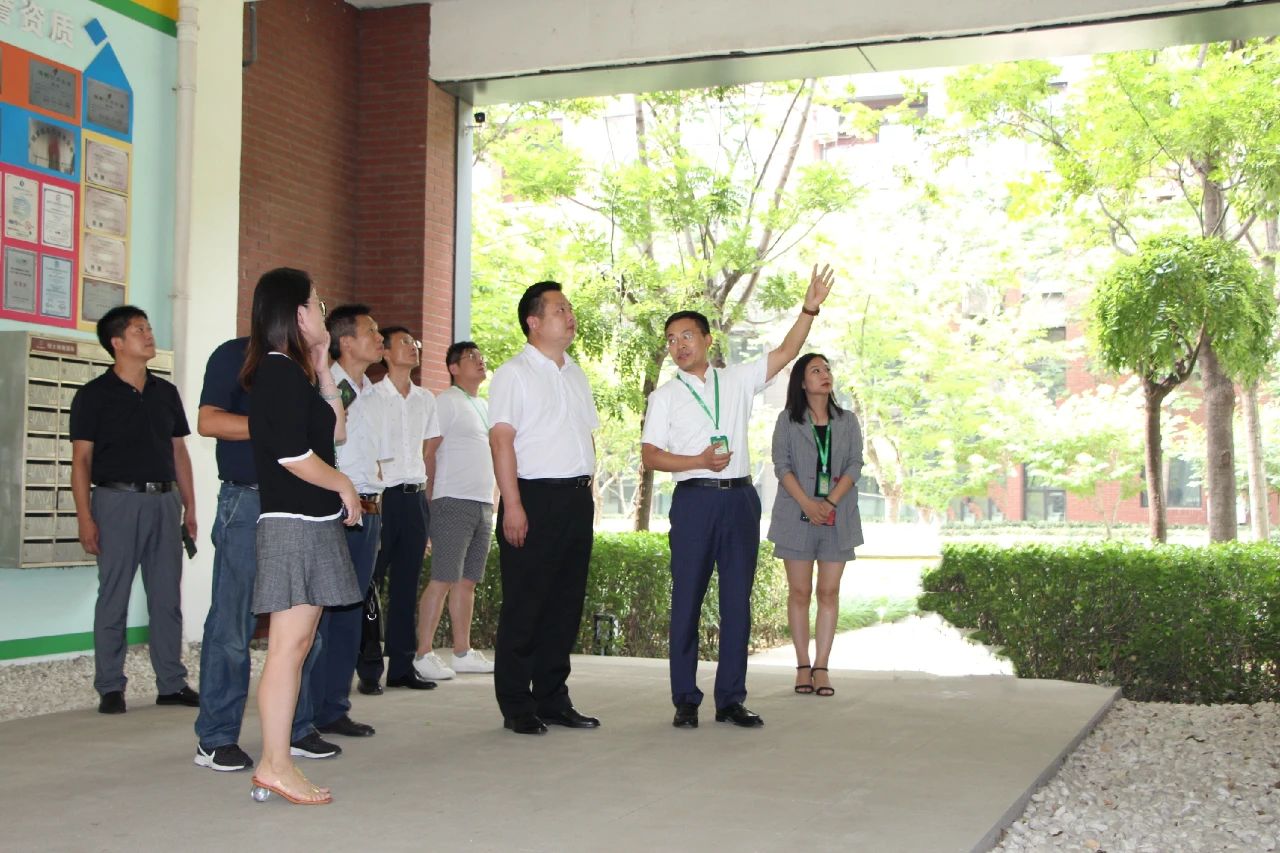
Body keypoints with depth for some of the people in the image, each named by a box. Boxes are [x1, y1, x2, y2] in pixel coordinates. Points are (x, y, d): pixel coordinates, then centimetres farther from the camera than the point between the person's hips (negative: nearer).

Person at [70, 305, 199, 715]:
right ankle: (110, 688, 7)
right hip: (117, 500, -4)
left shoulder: (166, 393, 13)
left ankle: (172, 684, 13)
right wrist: (85, 517, -11)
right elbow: (81, 459, -4)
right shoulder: (94, 395, -1)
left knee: (167, 597, 6)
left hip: (164, 501, 5)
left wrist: (190, 507, 11)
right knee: (114, 597, -1)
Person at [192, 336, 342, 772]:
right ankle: (216, 738, 5)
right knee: (232, 625, -3)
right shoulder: (234, 355, -2)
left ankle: (296, 729, 16)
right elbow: (208, 422, -12)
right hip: (246, 502, -7)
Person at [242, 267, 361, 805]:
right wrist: (343, 485, -4)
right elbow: (293, 453, -18)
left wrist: (322, 367, 17)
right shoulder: (279, 369, -11)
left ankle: (277, 763, 11)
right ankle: (275, 765, -8)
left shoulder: (292, 371, 20)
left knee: (298, 643, 8)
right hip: (294, 522, -10)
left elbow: (335, 432, 20)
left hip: (311, 522, 10)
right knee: (289, 644, -10)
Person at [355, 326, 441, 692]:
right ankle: (369, 669, 3)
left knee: (407, 584, 8)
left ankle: (402, 665, 15)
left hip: (415, 497, 5)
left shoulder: (426, 399, 13)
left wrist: (426, 498, 11)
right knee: (370, 585, -3)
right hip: (383, 496, -5)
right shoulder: (371, 395, -2)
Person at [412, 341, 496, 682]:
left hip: (483, 503, 8)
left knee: (468, 580, 10)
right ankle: (423, 654, -7)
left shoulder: (484, 406, 20)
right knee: (443, 579, -10)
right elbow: (429, 453, -8)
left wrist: (492, 500, 16)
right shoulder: (447, 401, -4)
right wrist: (430, 498, -12)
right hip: (454, 501, -8)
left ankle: (463, 652, 15)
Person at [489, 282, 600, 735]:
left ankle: (553, 700, 18)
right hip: (534, 497, -7)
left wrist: (588, 493, 13)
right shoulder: (513, 374, -4)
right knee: (524, 605, -2)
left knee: (565, 603, 9)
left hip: (576, 497, 7)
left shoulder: (576, 374, 18)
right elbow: (501, 440, -11)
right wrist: (513, 506, -18)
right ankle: (517, 706, 6)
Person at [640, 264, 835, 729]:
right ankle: (685, 700, 5)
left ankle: (730, 699, 10)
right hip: (694, 499, -2)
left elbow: (785, 353, 6)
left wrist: (809, 309, -4)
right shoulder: (665, 395, 7)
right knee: (687, 600, -1)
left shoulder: (738, 381, 13)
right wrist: (699, 461, -12)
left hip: (740, 498, 3)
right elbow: (650, 455, 0)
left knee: (738, 601, 4)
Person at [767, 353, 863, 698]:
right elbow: (782, 465, -3)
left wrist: (830, 502, -13)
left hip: (838, 517, 2)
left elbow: (855, 465, 2)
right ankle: (803, 666, 6)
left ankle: (821, 667, 3)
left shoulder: (847, 421, 11)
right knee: (799, 592, 1)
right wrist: (807, 503, -17)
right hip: (797, 515, -2)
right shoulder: (787, 420, 6)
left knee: (829, 592, 0)